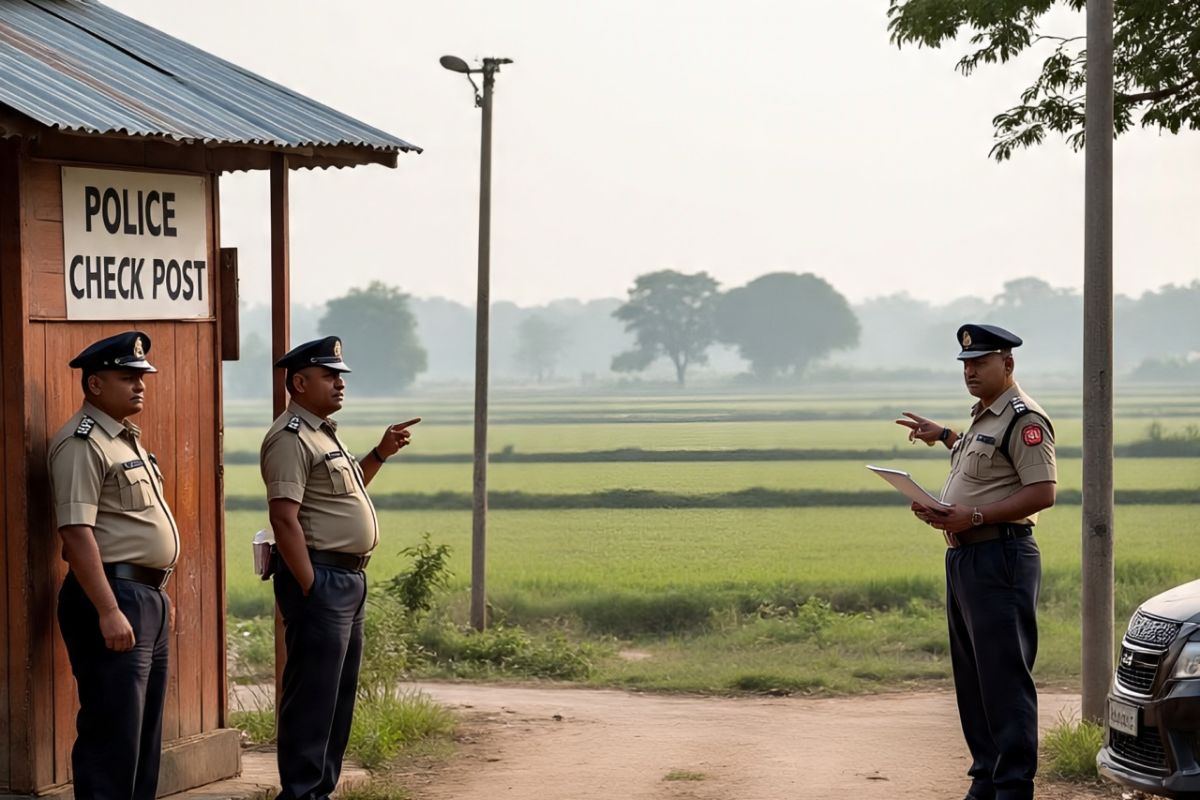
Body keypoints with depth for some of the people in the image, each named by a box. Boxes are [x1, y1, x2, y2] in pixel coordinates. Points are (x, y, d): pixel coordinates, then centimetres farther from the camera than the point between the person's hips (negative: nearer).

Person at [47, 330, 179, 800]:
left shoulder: (127, 438, 17)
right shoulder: (82, 444, -14)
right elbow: (76, 533, -22)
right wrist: (109, 611, -26)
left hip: (148, 596, 10)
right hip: (112, 596, -10)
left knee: (146, 732, 15)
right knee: (112, 734, -8)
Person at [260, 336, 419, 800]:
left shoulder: (324, 434, 17)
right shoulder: (290, 438, -14)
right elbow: (284, 517, -22)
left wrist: (381, 453, 19)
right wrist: (310, 588, -25)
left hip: (349, 577, 10)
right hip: (319, 576, -10)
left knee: (340, 692, 15)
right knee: (312, 693, -7)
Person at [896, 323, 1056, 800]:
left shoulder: (1024, 418, -13)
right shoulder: (982, 417, 19)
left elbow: (1042, 493, -21)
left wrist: (973, 517, -24)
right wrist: (945, 437, 37)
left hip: (1000, 559, -10)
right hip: (962, 556, 10)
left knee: (1005, 678, -9)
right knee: (972, 679, 13)